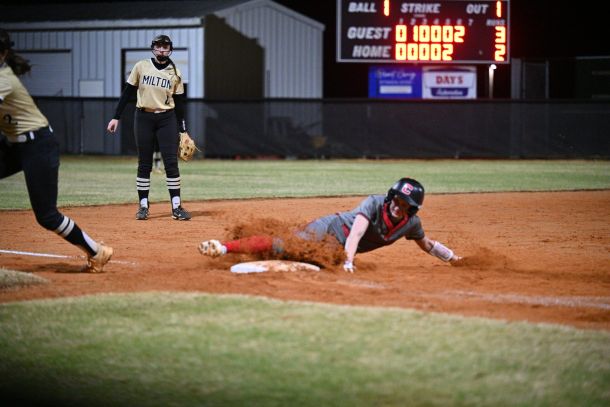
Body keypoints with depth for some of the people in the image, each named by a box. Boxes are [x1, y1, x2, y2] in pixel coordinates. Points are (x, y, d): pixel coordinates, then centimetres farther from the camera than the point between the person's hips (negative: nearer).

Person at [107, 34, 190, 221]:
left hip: (167, 119, 0)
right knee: (144, 164, 3)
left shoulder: (175, 73, 3)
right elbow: (127, 93, 4)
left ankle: (176, 207, -3)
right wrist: (116, 117, -1)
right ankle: (143, 206, 10)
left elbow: (179, 103, 5)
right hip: (144, 118, 0)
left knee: (171, 163, -5)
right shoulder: (141, 67, 2)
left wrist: (183, 131, 2)